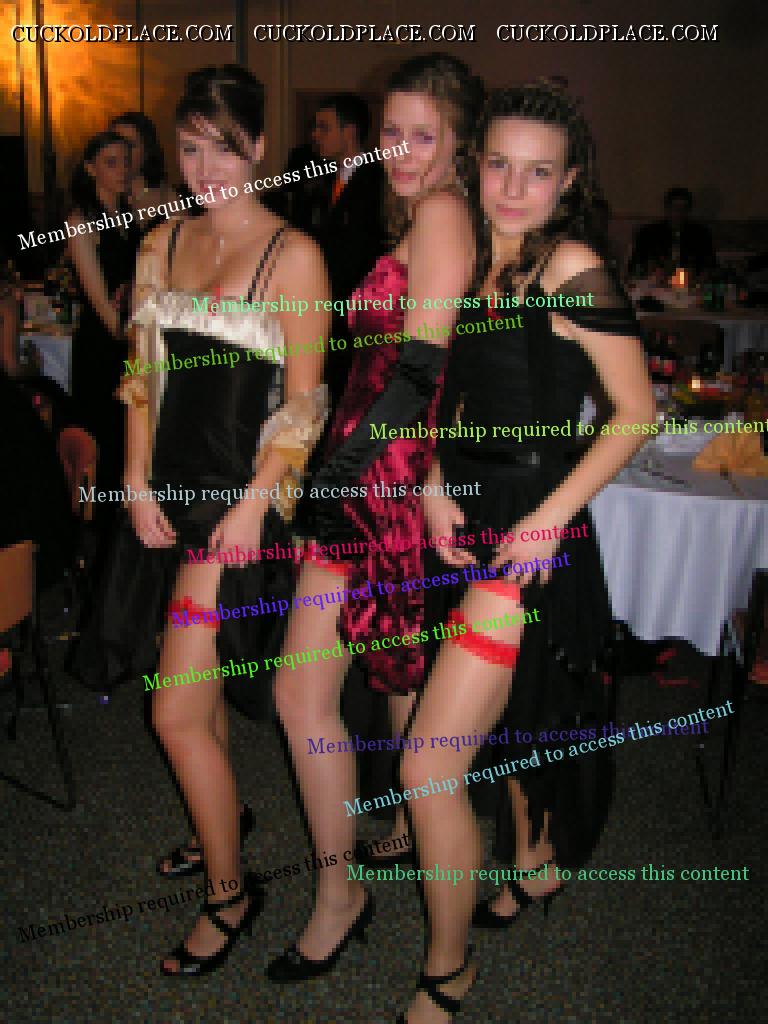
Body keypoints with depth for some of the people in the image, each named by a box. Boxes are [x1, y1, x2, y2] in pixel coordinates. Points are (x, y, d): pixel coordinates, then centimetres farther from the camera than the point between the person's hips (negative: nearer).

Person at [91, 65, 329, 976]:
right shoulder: (161, 243, 11)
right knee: (194, 675, 19)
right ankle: (223, 815, 44)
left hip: (242, 497, -6)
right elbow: (143, 376, 12)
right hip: (169, 491, 6)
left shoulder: (292, 254, -6)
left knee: (175, 713, -7)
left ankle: (230, 892, 15)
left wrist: (256, 502, -16)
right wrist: (138, 482, 2)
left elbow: (303, 401, -9)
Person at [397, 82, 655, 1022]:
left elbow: (636, 412, -12)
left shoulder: (570, 269, -14)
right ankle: (536, 864, 52)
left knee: (428, 765, -6)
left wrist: (549, 518, -17)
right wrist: (435, 483, 0)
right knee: (512, 714, 25)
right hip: (471, 519, 8)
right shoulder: (475, 259, 7)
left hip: (532, 535, -8)